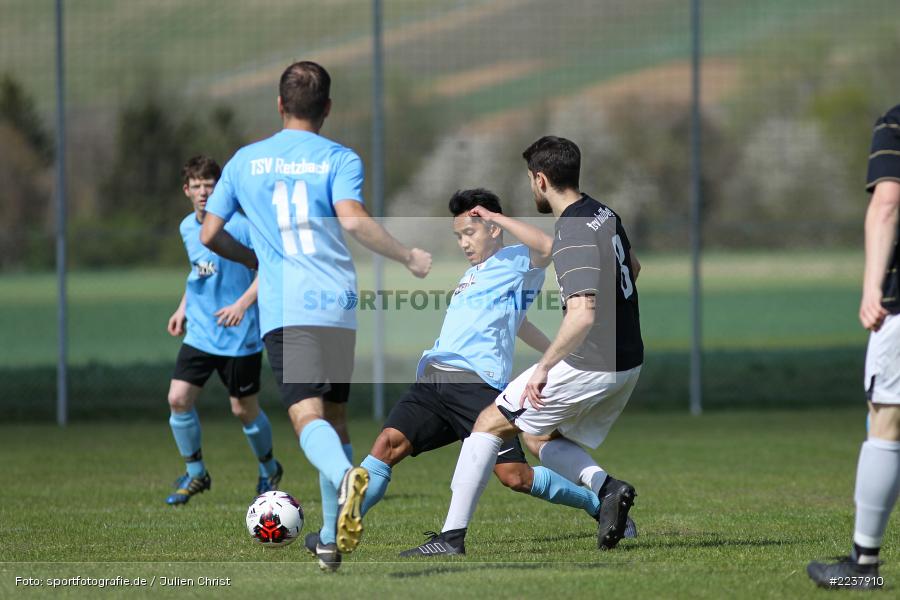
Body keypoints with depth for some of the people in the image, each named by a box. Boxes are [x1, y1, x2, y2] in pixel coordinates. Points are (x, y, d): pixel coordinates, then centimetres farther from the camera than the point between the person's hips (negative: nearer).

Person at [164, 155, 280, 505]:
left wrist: (243, 304, -24)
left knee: (244, 410, 4)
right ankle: (195, 474, 9)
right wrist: (183, 308, 14)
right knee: (178, 399, -8)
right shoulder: (187, 227, 6)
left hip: (240, 337, -5)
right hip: (199, 333, 5)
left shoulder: (240, 226, -14)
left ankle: (269, 470, 31)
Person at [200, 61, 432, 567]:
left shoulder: (245, 161, 11)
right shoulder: (340, 159, 3)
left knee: (307, 415, -13)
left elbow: (210, 235, 15)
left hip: (283, 311, -1)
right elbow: (354, 220, -14)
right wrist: (408, 256, -3)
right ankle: (334, 534, 15)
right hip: (337, 305, 1)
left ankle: (346, 477, -45)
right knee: (335, 415, 16)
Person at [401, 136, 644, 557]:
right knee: (540, 438, 22)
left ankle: (453, 535, 0)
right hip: (628, 361, 9)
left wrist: (544, 367, -25)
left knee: (490, 423, 1)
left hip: (590, 364, -9)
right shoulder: (604, 215, 9)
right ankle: (607, 487, -2)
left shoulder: (572, 236, -21)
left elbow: (583, 314, -31)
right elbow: (633, 268, 28)